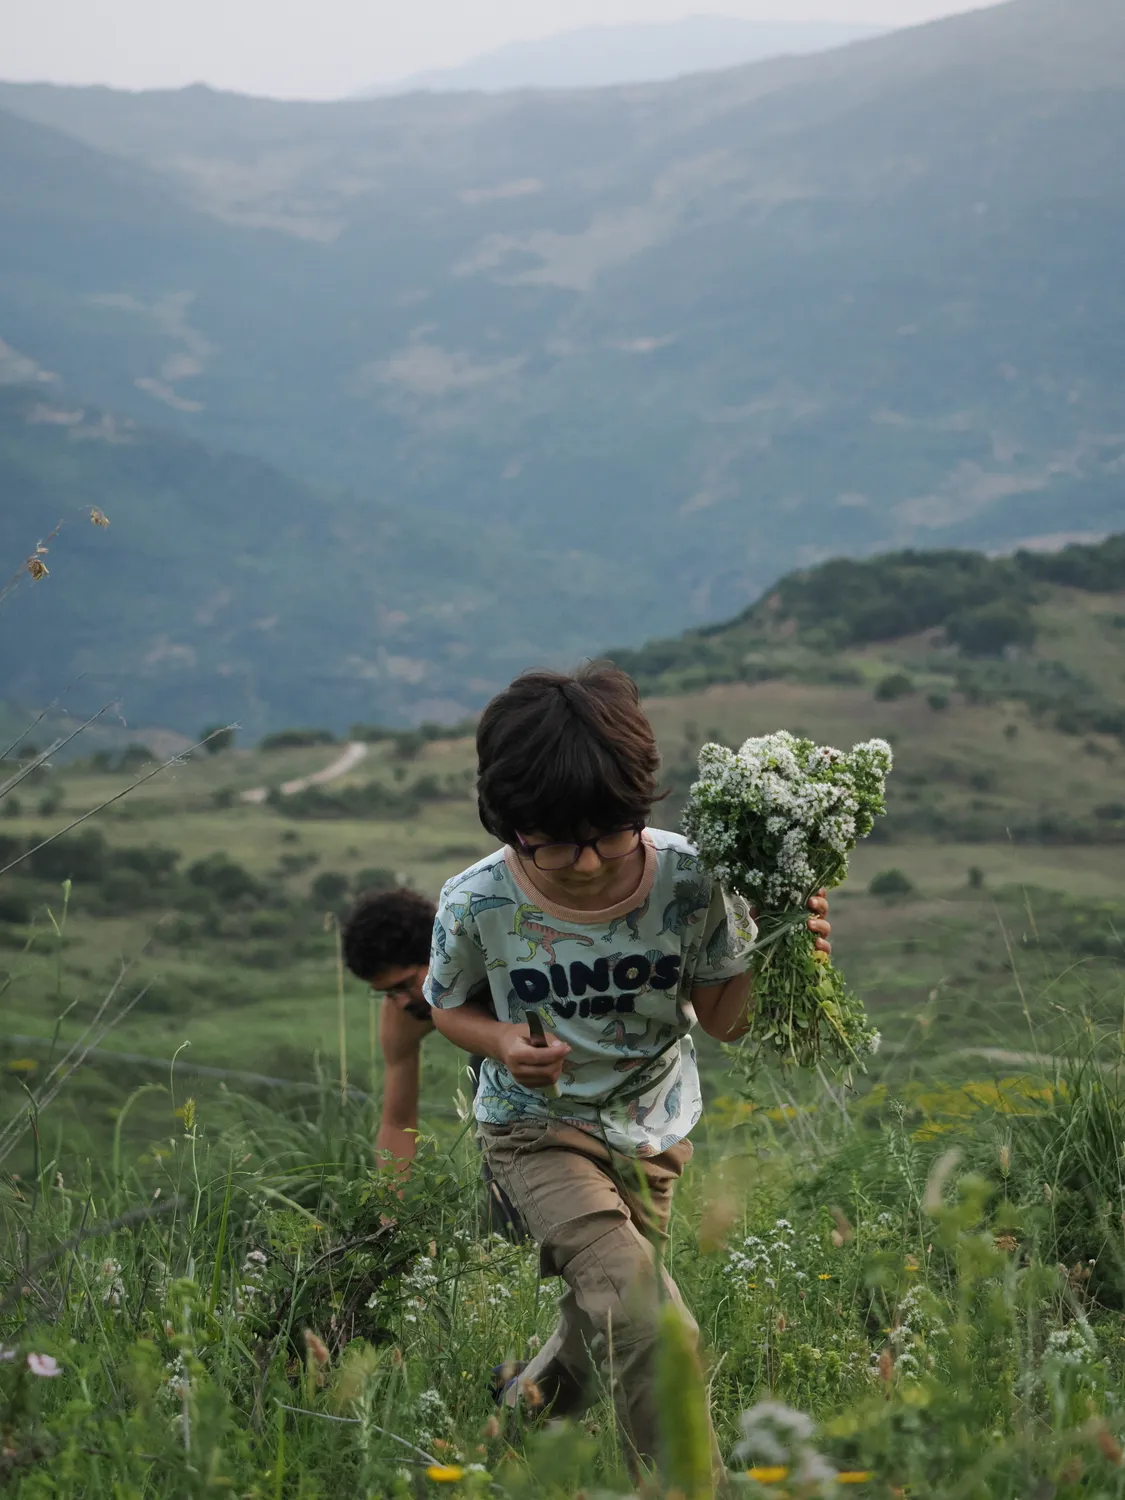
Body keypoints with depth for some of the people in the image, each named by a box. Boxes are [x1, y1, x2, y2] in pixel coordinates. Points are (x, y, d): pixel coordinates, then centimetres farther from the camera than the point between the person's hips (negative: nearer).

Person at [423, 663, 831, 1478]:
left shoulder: (688, 881, -22)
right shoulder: (477, 904, -23)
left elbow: (721, 1018, -7)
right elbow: (449, 1006, -1)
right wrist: (503, 1043, -23)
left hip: (654, 1130, 3)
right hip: (540, 1128, -3)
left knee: (604, 1327, 19)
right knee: (645, 1318, -27)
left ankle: (525, 1407, 50)